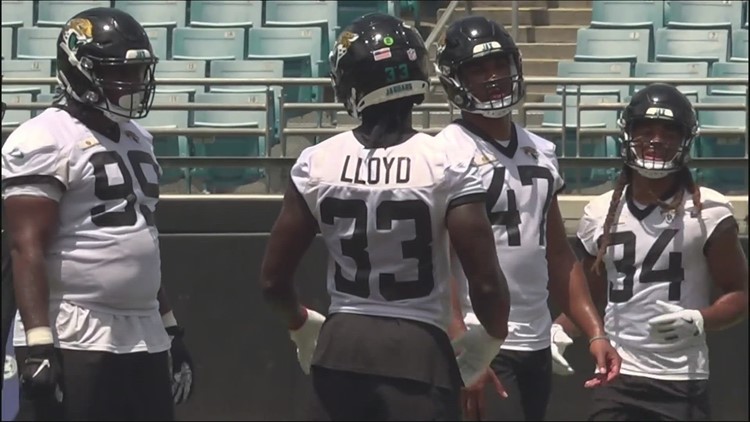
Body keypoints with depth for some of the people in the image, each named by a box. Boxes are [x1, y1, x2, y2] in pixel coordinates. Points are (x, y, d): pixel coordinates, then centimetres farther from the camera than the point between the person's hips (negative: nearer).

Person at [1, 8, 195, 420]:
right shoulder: (46, 141, -10)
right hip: (75, 344, -9)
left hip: (145, 341, 9)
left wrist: (171, 329, 23)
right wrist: (37, 343, -23)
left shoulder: (137, 139, 17)